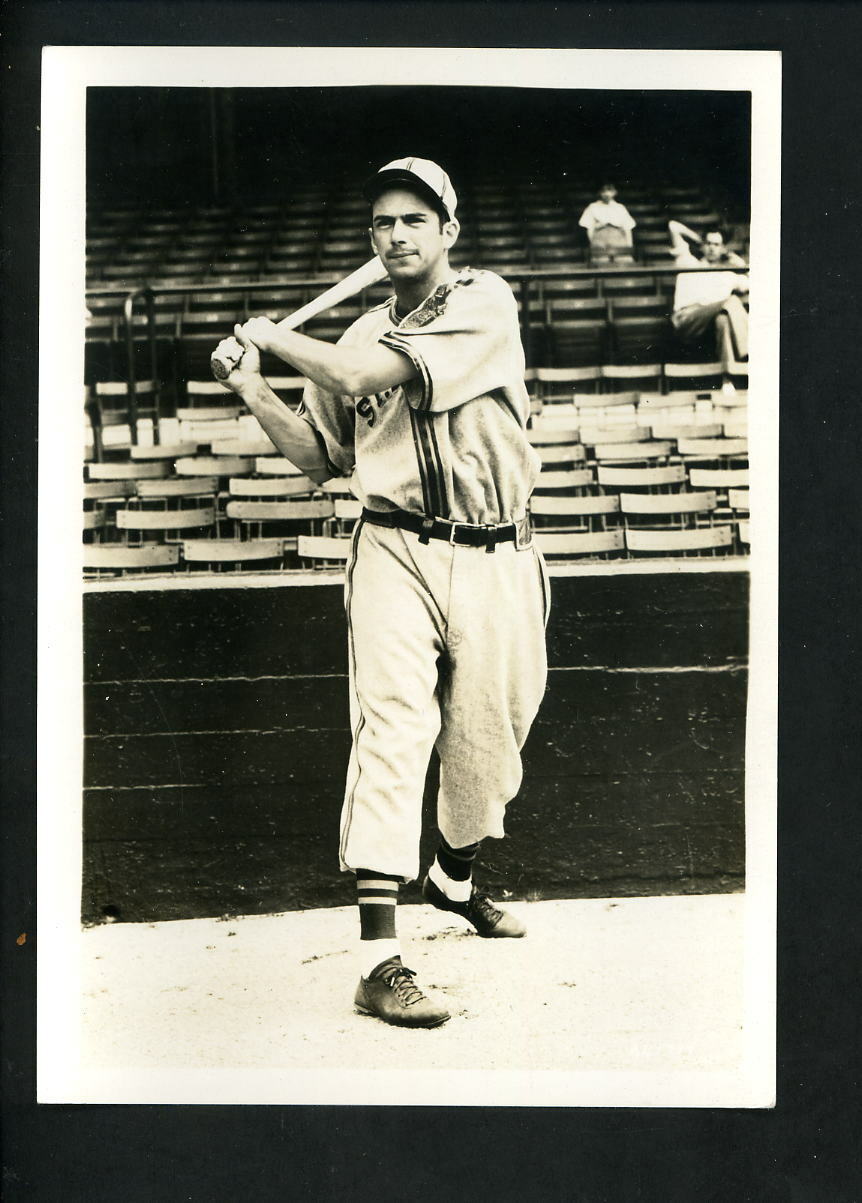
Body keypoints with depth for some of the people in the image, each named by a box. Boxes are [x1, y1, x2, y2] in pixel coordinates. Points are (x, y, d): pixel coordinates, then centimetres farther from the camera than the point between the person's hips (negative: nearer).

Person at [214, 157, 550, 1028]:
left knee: (486, 742, 11)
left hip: (494, 561, -1)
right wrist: (255, 393, 6)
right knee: (393, 730, -15)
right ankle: (379, 959, -19)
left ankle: (454, 878, 42)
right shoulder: (361, 339, 13)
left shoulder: (486, 303, -3)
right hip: (397, 551, 1)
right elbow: (322, 456, 20)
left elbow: (363, 376, -15)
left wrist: (273, 337, 0)